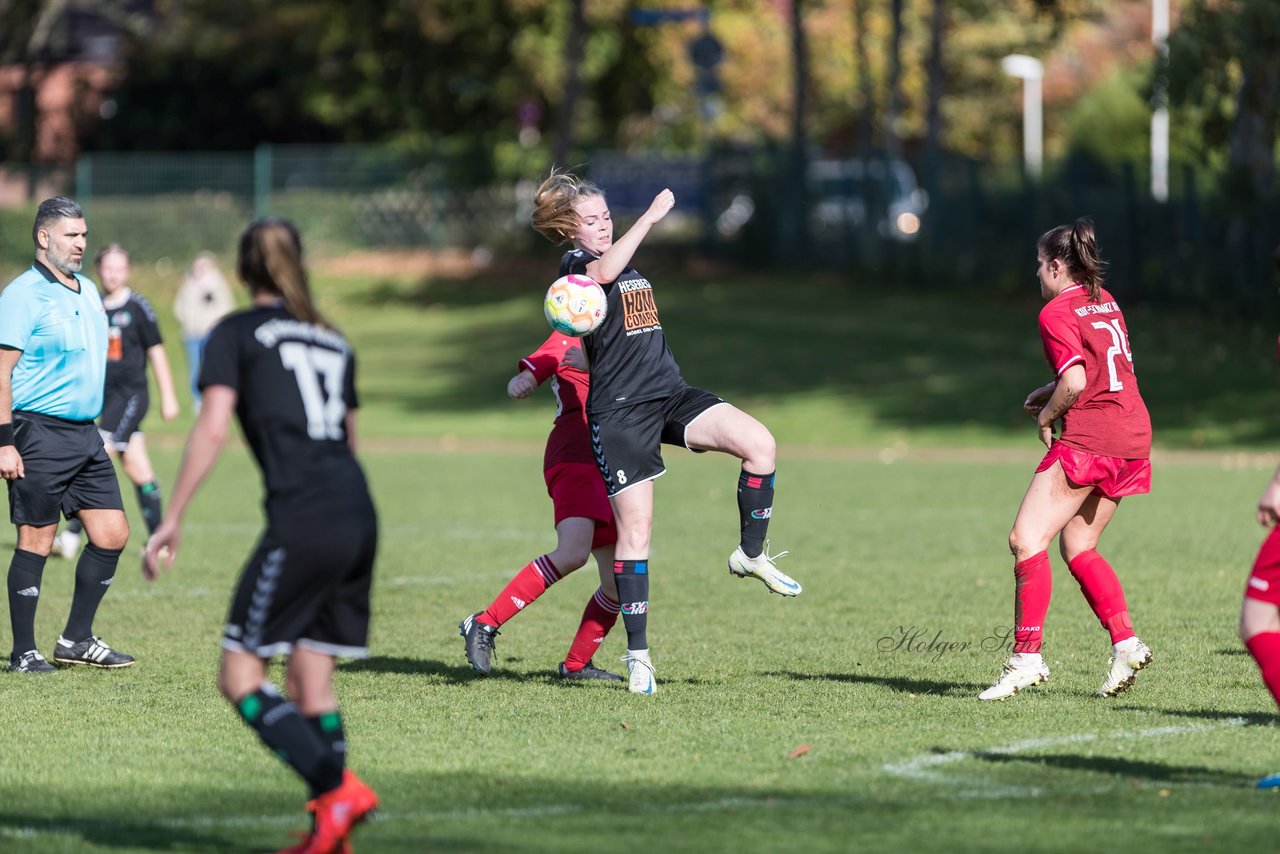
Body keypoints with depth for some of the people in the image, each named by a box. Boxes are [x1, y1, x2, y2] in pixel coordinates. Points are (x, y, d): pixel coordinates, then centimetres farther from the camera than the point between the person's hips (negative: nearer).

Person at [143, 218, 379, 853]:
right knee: (309, 680, 10)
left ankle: (336, 790, -18)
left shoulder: (235, 334, 6)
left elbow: (212, 428, -5)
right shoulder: (333, 341, 23)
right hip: (360, 513, 7)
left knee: (240, 675, -2)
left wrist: (171, 520, -4)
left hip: (302, 519, -6)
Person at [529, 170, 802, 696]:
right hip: (618, 410, -7)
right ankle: (638, 655, -2)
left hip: (669, 394, 7)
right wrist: (650, 217, -25)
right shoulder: (574, 265, -4)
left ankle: (751, 555, 4)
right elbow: (604, 271, -29)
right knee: (635, 526, -9)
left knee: (760, 444, -15)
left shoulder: (628, 265, 22)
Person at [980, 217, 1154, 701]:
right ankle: (1126, 643, 7)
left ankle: (1027, 657, -16)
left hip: (1087, 439, -9)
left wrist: (1047, 415, -1)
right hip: (1133, 438, 9)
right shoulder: (1104, 302, 17)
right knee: (1077, 547, 17)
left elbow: (1075, 382, -19)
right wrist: (1046, 393, 18)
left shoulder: (1056, 313, -8)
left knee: (1027, 539, -10)